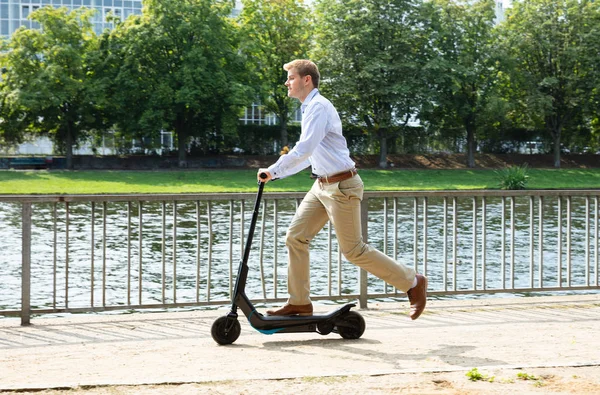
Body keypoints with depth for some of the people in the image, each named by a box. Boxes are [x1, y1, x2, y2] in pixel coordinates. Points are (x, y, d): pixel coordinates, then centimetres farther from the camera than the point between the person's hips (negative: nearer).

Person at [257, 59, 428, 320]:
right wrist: (277, 173, 18)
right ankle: (299, 303, 11)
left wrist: (273, 170, -21)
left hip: (341, 186, -10)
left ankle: (412, 282, 9)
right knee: (295, 237, 4)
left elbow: (304, 150, -27)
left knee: (353, 250, -3)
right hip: (322, 185, 10)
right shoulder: (309, 108, 15)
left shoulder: (319, 106, -16)